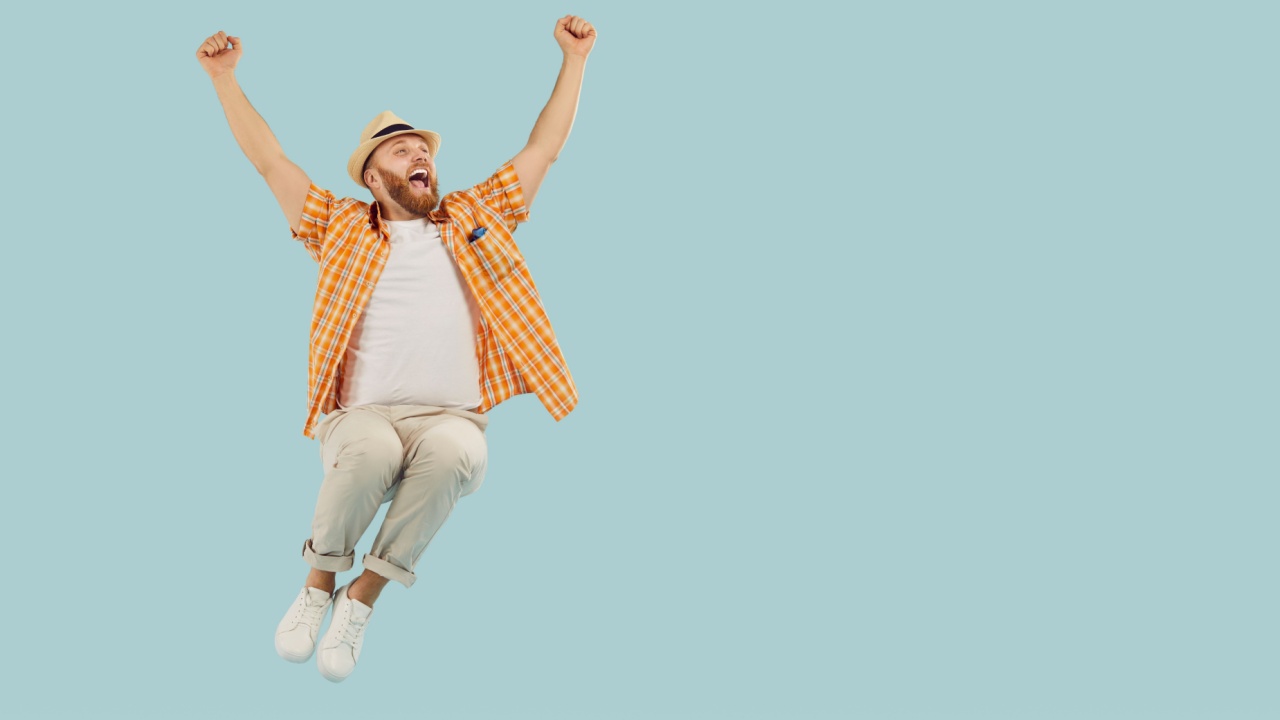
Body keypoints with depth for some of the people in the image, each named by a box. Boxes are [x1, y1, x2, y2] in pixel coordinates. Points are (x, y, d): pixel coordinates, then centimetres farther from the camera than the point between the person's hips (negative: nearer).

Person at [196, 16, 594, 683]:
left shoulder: (476, 217, 23)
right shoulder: (343, 228, 20)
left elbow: (542, 149, 25)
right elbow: (269, 160, 21)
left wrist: (574, 59, 24)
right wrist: (224, 77, 17)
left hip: (452, 418, 1)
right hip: (362, 415, -1)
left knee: (454, 451, -36)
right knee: (369, 453, -37)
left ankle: (362, 600, -20)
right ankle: (318, 585, -9)